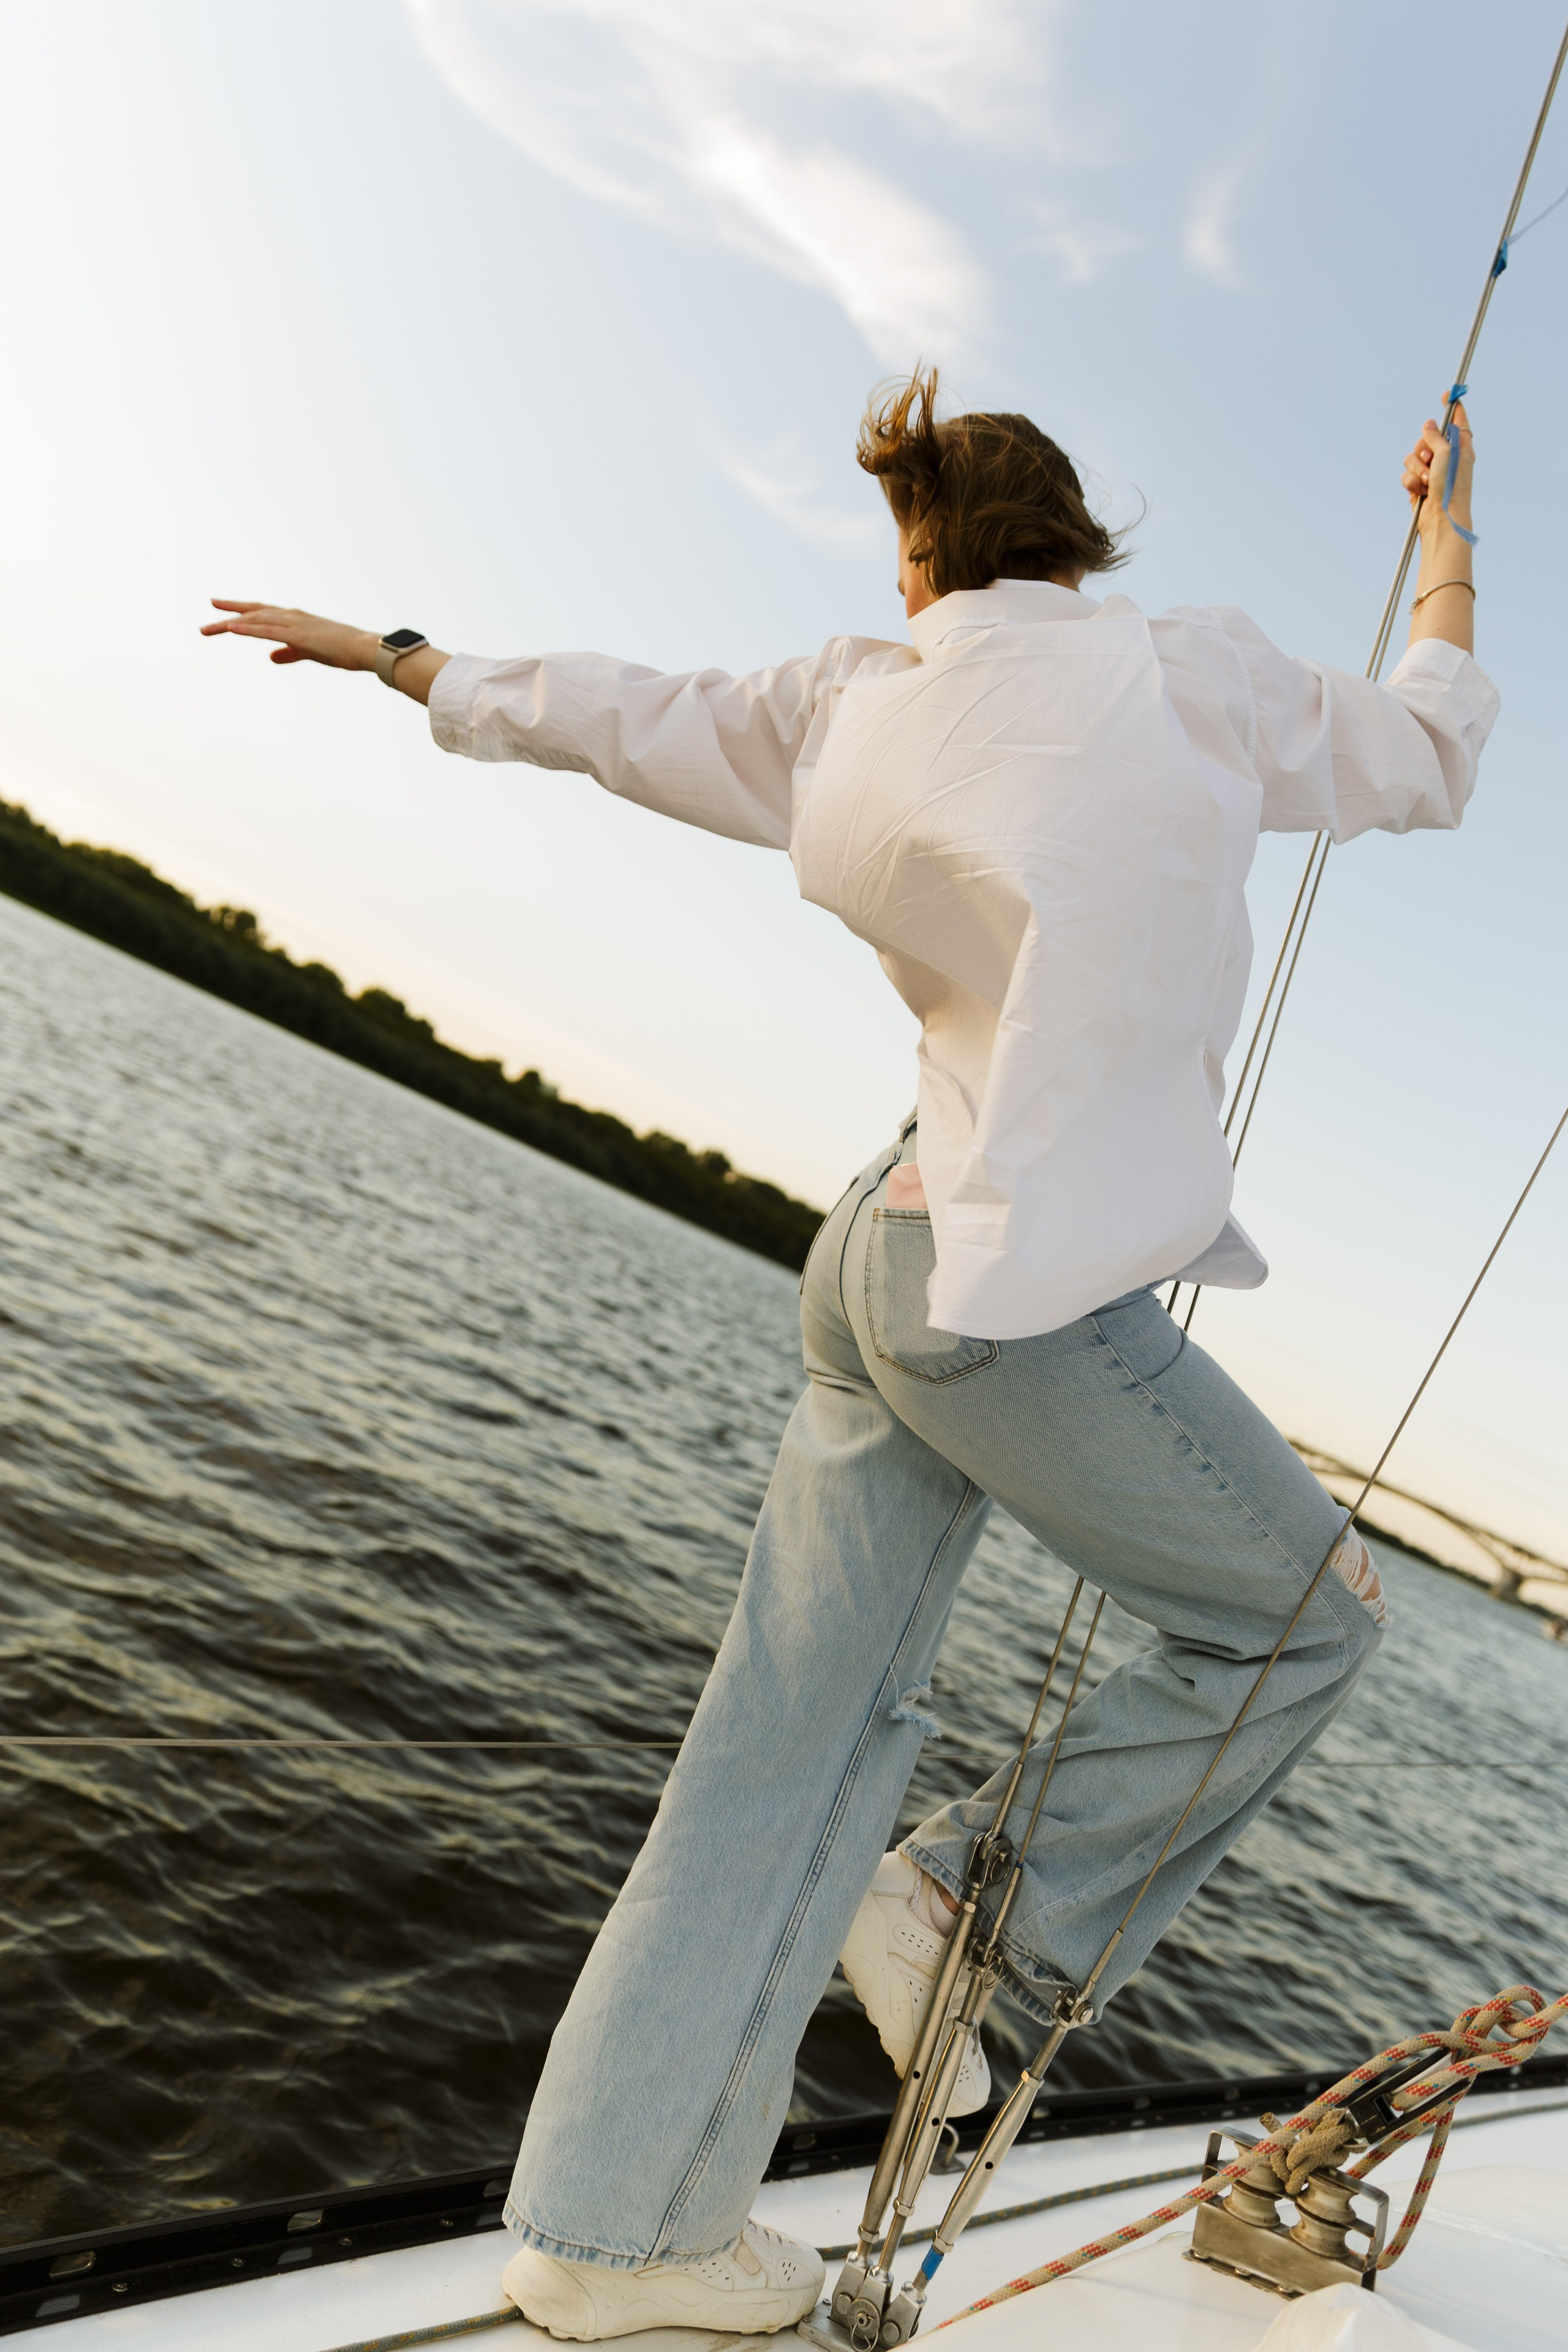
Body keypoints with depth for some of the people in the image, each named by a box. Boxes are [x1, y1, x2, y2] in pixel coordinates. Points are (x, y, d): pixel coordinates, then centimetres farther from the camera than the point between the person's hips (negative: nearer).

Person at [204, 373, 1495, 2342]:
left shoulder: (854, 712, 12)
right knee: (1303, 1613, 14)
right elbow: (1426, 760, 15)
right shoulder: (1191, 680, 0)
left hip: (882, 1259, 7)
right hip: (1027, 1285, -6)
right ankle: (981, 1911, 16)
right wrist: (1449, 544, 33)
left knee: (802, 1734, 11)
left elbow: (617, 715, 22)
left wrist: (388, 657, 39)